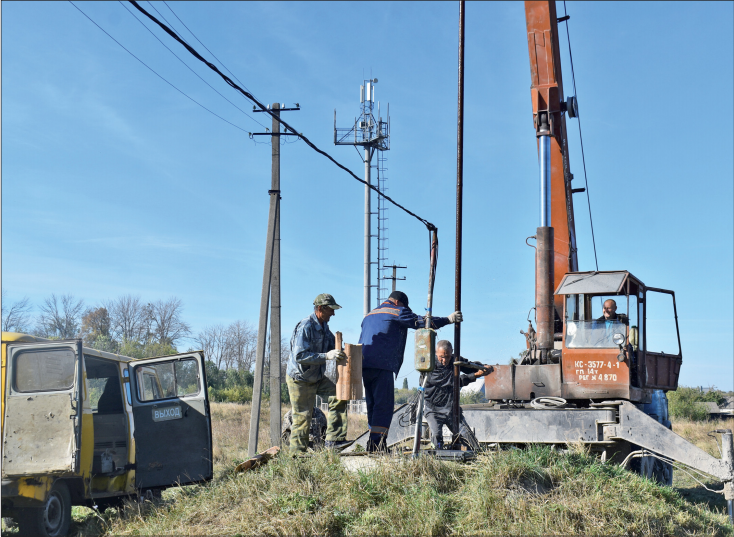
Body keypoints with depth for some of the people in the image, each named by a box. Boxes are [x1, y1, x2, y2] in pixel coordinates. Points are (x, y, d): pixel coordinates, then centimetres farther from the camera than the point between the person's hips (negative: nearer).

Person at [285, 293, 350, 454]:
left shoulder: (324, 326, 5)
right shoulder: (305, 327, -24)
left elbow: (332, 347, 16)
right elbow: (299, 356, -32)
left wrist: (345, 353, -4)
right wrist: (326, 356, -37)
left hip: (318, 378, 8)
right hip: (300, 380, -8)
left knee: (339, 395, -5)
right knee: (302, 418, -3)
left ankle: (334, 439, -1)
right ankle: (297, 454, 10)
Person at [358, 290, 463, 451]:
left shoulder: (369, 315, 28)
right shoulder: (396, 311, 3)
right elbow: (420, 322, -3)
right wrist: (448, 319, 0)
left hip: (364, 365, 9)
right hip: (382, 365, -8)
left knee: (373, 405, 13)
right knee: (384, 406, -8)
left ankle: (372, 445, 11)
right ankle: (377, 444, -15)